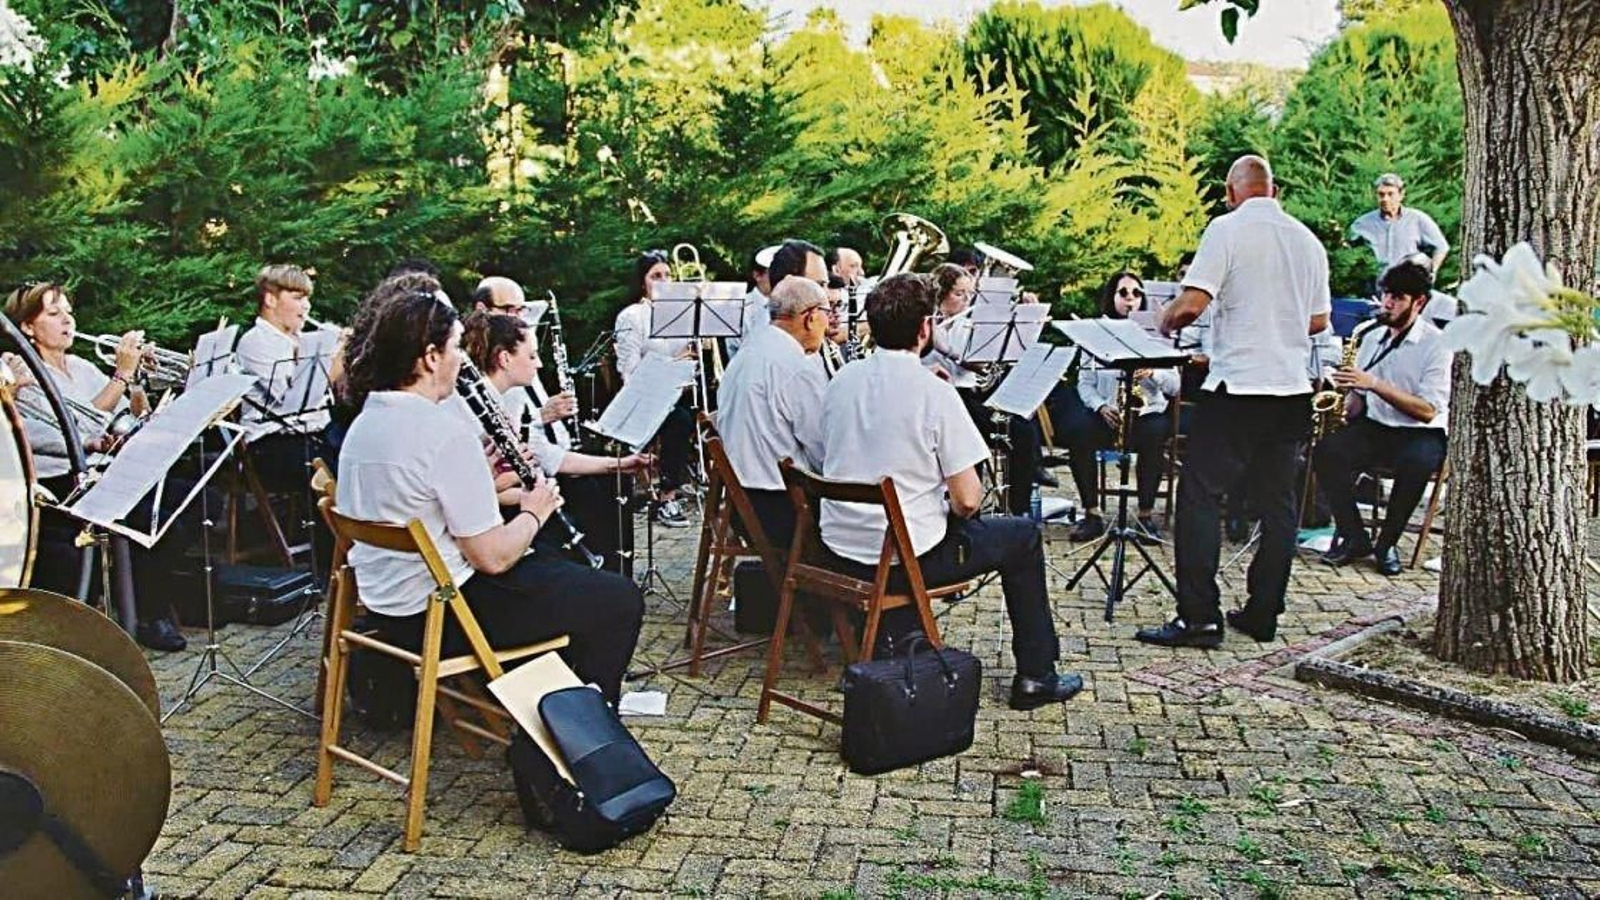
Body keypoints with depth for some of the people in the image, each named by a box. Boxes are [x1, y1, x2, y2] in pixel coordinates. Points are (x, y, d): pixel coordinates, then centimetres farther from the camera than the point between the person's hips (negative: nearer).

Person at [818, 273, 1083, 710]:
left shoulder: (841, 380, 0)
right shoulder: (934, 392, -17)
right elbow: (966, 500, -18)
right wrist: (958, 503, 7)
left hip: (839, 549, 6)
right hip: (904, 557, -6)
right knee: (1023, 535, 16)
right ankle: (1035, 677, 23)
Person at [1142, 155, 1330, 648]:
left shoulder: (1228, 229, -7)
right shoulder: (1308, 240, 12)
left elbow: (1192, 302, -16)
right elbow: (1318, 321, 17)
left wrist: (1167, 321, 4)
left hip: (1238, 386, -6)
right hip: (1293, 388, 7)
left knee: (1199, 496, -2)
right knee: (1277, 502, 11)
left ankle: (1199, 617, -5)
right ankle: (1263, 614, 16)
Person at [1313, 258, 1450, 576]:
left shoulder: (1437, 344, -8)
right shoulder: (1373, 337, 10)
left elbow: (1428, 410, -17)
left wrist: (1375, 384, -24)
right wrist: (1345, 404, -8)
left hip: (1420, 434, -4)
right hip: (1373, 428, 5)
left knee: (1416, 463, -38)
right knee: (1327, 451, -25)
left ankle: (1387, 543, -14)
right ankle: (1354, 537, -13)